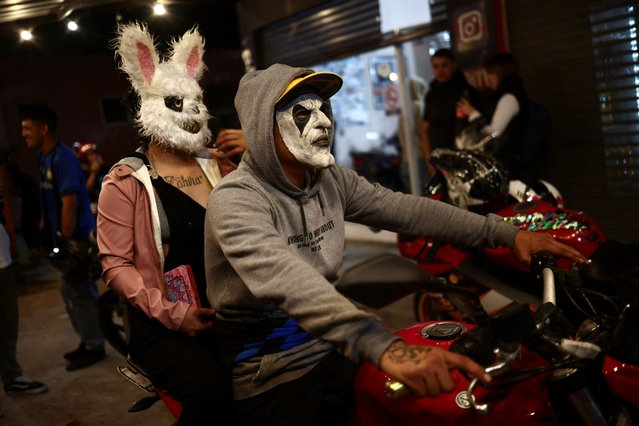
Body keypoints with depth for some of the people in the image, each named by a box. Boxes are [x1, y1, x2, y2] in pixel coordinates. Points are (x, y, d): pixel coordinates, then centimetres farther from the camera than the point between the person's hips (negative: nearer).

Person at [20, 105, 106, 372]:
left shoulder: (63, 158, -17)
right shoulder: (45, 158, 12)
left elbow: (70, 203, -22)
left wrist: (66, 242, -22)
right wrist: (45, 235, 17)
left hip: (76, 237, -10)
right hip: (63, 237, 10)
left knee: (80, 292, -2)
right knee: (70, 291, 16)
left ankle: (94, 347, 10)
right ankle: (88, 342, 27)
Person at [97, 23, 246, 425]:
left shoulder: (218, 165, 13)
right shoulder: (125, 182, -2)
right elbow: (116, 263, -5)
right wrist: (172, 313, -17)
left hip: (226, 312, 5)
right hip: (163, 323, -5)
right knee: (214, 390, -31)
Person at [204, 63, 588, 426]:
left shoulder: (330, 180, 3)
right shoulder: (235, 201, -20)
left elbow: (408, 210, 2)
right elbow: (288, 282, -37)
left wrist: (507, 234, -6)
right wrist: (383, 346, -51)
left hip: (333, 347, 6)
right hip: (272, 379, -6)